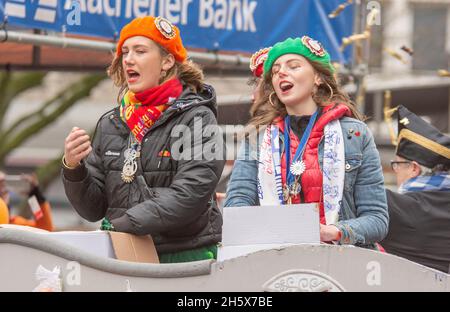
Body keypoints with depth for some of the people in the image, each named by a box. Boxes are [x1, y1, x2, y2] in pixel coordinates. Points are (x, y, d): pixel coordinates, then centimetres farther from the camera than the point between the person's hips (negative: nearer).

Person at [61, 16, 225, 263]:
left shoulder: (196, 118, -1)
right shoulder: (110, 124, 12)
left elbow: (189, 196, -14)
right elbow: (93, 209, 13)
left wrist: (119, 226, -18)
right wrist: (73, 168, -5)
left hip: (185, 258, -4)